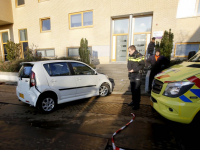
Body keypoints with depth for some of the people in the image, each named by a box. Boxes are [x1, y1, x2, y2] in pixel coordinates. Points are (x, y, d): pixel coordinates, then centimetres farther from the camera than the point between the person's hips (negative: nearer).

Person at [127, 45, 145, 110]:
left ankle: (137, 104, 9)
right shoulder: (130, 56, 10)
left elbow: (142, 65, -16)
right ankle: (133, 101, 31)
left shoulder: (139, 56, -13)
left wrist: (134, 70, -19)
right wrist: (129, 69, 5)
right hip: (131, 75, 7)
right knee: (132, 89, 15)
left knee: (137, 90, -3)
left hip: (137, 75, -7)